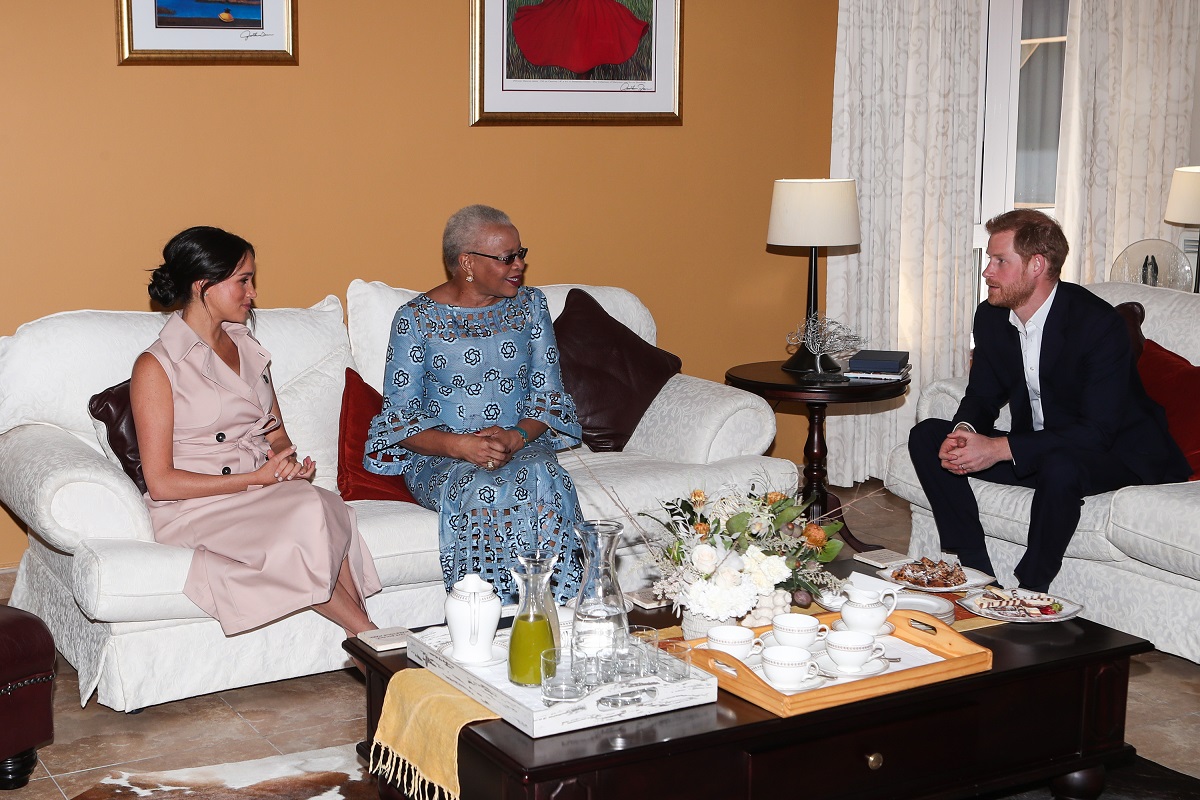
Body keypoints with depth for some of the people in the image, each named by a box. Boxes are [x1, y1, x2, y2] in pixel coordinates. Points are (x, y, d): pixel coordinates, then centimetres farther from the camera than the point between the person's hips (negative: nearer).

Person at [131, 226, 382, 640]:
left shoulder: (248, 348, 16)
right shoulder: (156, 367, -6)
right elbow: (161, 482, -10)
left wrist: (289, 462, -3)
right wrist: (255, 478, -15)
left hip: (264, 491, 6)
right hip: (194, 509, -6)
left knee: (320, 509, -31)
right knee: (310, 515, -33)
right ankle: (369, 634, -21)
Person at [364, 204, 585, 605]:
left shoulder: (529, 305, 9)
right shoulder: (416, 318, -3)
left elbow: (548, 392, 8)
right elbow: (400, 418, -4)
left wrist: (516, 437, -14)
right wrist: (461, 446, -22)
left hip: (522, 445, 3)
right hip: (439, 456, -3)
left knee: (543, 481, -33)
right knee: (484, 493, -37)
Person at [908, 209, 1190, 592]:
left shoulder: (1099, 323, -24)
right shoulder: (991, 317, -2)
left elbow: (1097, 431, -28)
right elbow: (982, 396, 7)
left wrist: (1000, 448, -34)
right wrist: (965, 431, -19)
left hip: (1113, 453, -7)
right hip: (1034, 449, 7)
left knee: (1059, 468, -41)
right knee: (926, 436, -8)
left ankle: (1032, 590, -20)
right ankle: (975, 571, -13)